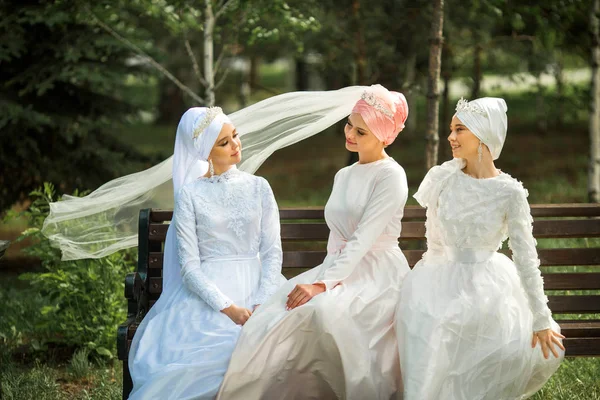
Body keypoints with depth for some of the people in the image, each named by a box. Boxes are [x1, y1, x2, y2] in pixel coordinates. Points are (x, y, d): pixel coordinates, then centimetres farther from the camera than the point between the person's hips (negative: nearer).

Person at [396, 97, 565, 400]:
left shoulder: (510, 192, -7)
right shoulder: (442, 178, -2)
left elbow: (525, 255, -7)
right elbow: (435, 242, 7)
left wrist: (541, 320, -7)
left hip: (489, 282, 0)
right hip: (445, 279, 0)